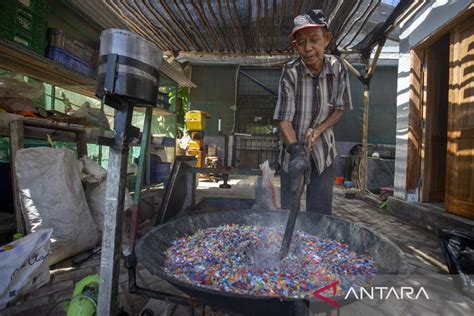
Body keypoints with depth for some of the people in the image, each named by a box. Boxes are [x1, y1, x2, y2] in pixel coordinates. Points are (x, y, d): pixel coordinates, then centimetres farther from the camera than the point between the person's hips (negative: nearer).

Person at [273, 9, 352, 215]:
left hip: (323, 151, 2)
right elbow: (284, 120, -19)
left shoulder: (338, 68, -8)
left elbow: (339, 109, 3)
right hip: (294, 152, -2)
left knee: (320, 212, 9)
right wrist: (296, 152, -33)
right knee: (288, 211, 8)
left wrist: (318, 130, -14)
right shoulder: (290, 73, -17)